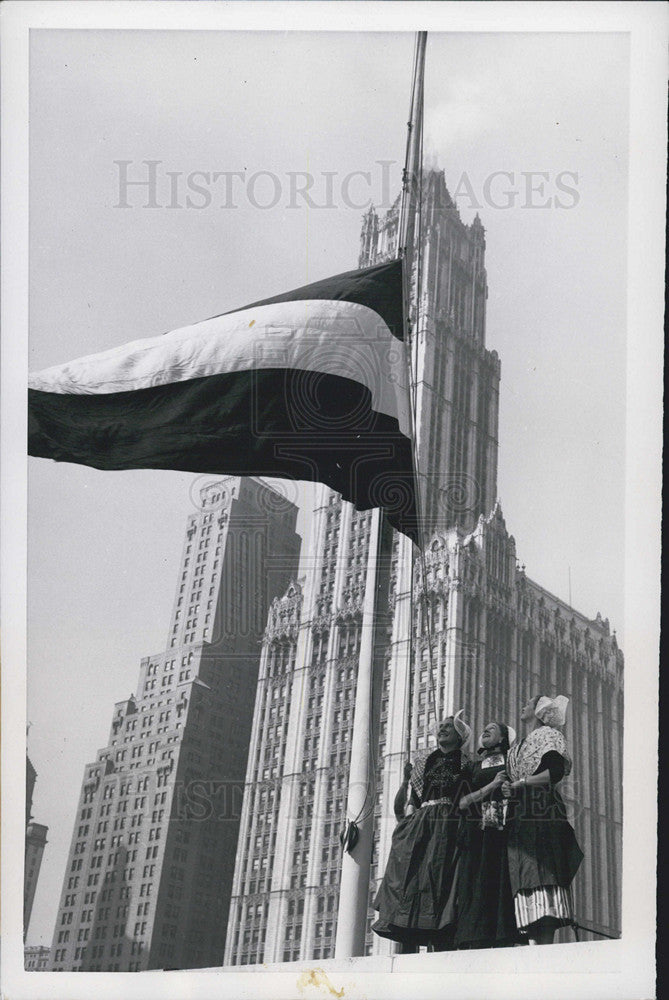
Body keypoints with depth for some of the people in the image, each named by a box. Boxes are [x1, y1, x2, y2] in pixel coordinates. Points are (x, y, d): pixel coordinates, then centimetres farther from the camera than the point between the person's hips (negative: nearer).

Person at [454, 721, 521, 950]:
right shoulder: (474, 767, 21)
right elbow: (462, 802, 7)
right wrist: (492, 785, -3)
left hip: (504, 834, -2)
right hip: (478, 835, 2)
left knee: (502, 886, -12)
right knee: (477, 889, -9)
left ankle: (503, 942, -16)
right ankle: (477, 942, -13)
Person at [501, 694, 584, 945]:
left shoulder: (548, 735, 7)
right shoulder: (516, 748, 28)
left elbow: (555, 772, -9)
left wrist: (520, 783, -6)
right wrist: (507, 790, 2)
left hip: (543, 817, -6)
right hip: (520, 821, 6)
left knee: (543, 878, -15)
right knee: (526, 881, -4)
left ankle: (546, 947, -20)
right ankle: (535, 949, -9)